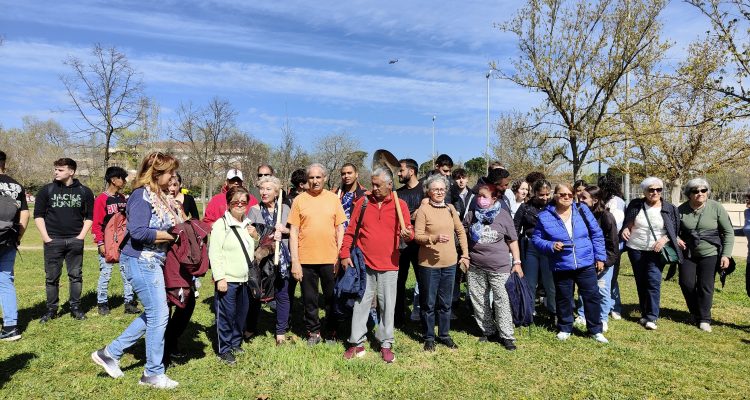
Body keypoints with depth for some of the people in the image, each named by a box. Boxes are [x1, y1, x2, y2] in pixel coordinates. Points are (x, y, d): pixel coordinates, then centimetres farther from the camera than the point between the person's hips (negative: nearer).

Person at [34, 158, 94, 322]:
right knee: (51, 277, 5)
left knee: (76, 276, 6)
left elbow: (90, 216, 7)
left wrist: (82, 235, -3)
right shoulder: (46, 190, 3)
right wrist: (45, 237, -4)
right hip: (52, 241, 0)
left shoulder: (84, 191, 3)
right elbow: (38, 215, 5)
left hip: (75, 241, 0)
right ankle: (51, 309, 18)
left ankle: (75, 307, 17)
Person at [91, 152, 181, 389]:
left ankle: (110, 352, 29)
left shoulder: (161, 196, 11)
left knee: (153, 314, 17)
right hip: (141, 260, -9)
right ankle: (153, 373, 13)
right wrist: (171, 235, -19)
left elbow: (167, 226, 13)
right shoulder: (142, 196, -16)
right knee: (159, 314, -1)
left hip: (151, 261, 9)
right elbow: (138, 232, -26)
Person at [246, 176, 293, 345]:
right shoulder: (254, 210, 3)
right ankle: (251, 328, 28)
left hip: (282, 260, 1)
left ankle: (281, 331, 20)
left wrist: (285, 230, -9)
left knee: (283, 295, 6)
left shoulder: (285, 209, 7)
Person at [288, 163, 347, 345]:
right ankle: (313, 332, 30)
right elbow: (294, 231, -1)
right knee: (309, 299, 11)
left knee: (332, 298, 12)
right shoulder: (299, 200, 0)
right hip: (306, 259, 0)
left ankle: (331, 332, 31)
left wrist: (340, 256, -1)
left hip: (330, 258, 1)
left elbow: (340, 229, 5)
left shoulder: (333, 198, 3)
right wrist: (294, 261, -6)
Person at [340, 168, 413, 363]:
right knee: (360, 304, 8)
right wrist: (345, 254, -2)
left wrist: (408, 234, -21)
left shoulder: (400, 205, 1)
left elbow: (408, 232, 2)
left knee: (387, 306, 8)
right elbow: (350, 231, 4)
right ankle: (357, 343, 21)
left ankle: (386, 344, 22)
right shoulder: (362, 202, 2)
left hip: (389, 266, 0)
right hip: (363, 264, 1)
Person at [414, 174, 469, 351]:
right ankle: (429, 337, 25)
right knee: (429, 303, 8)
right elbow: (417, 236, -12)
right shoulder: (423, 209, -8)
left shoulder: (450, 208, 6)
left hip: (449, 263, 4)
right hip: (429, 264, -4)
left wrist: (465, 254, 9)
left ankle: (444, 335, 32)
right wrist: (435, 238, -28)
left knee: (445, 302, 16)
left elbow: (461, 232, 14)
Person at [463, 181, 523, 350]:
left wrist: (517, 262, 2)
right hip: (475, 266, 3)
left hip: (499, 266, -3)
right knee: (478, 300, 10)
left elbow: (512, 240, 4)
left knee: (501, 300, -1)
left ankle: (506, 335, 12)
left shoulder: (503, 216, -2)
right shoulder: (471, 215, 3)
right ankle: (488, 331, 27)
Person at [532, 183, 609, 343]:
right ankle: (565, 328, 31)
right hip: (561, 267, -1)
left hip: (586, 264, 1)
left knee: (592, 296, 7)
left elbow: (597, 235, 4)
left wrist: (600, 257, 3)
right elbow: (536, 239, 0)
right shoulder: (545, 216, -6)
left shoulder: (582, 211, -2)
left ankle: (595, 330, 25)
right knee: (563, 298, 12)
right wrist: (551, 246, -18)